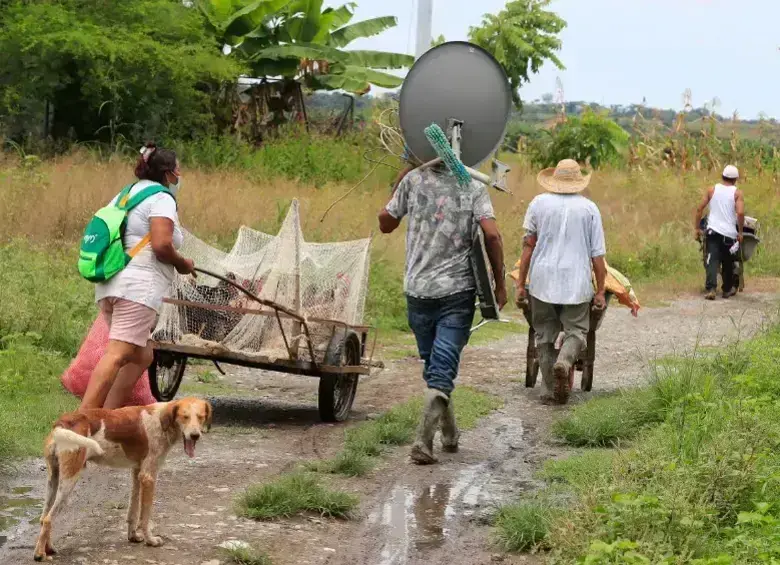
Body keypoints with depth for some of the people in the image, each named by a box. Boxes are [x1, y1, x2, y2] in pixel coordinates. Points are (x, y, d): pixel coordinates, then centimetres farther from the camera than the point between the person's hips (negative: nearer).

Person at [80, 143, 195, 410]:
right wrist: (182, 264, 0)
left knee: (141, 356, 16)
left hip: (109, 286, 10)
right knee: (117, 355, -17)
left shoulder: (126, 195, 23)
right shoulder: (161, 199, -4)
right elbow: (161, 244, -17)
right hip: (139, 285, -10)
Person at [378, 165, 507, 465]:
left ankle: (449, 433, 30)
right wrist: (500, 284, -4)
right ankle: (423, 441, -17)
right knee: (442, 372, -3)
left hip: (418, 291, 2)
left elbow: (385, 223, 10)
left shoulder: (413, 180, 0)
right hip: (458, 291, -2)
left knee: (433, 367, 18)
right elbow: (492, 235, -13)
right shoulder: (474, 187, -2)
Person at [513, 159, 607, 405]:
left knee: (545, 336, 10)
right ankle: (564, 361, -23)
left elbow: (528, 244, 4)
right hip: (576, 283, -1)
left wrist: (521, 282, 8)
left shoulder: (539, 203, 4)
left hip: (542, 281, 1)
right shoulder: (589, 208, 3)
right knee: (576, 331, 8)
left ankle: (550, 391, 8)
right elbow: (598, 255, 3)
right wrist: (600, 291, 8)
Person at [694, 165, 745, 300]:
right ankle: (727, 289, 29)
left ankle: (710, 288, -24)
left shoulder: (712, 190, 6)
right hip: (729, 233, -1)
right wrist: (740, 232, -2)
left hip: (713, 231, 1)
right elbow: (740, 213, -14)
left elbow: (699, 209, 3)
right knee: (728, 263, 16)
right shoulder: (737, 193, -1)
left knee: (712, 261, -6)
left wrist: (697, 228, 10)